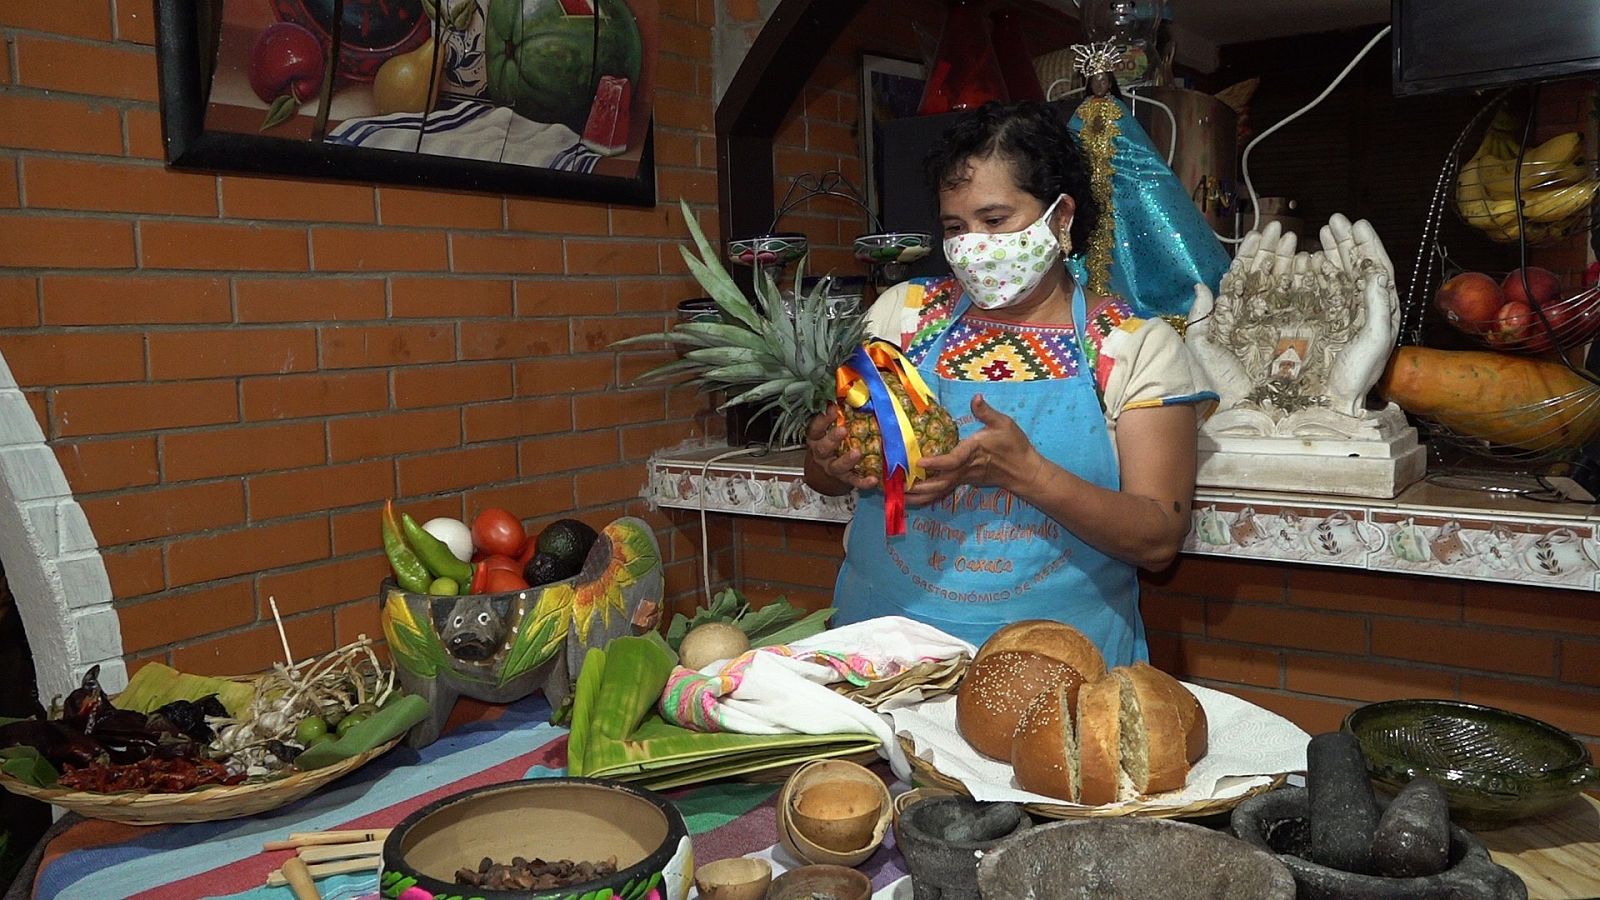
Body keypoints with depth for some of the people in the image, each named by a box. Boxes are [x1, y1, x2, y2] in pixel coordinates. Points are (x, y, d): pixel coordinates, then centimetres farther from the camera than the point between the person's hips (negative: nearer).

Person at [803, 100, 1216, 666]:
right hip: (886, 635, 2)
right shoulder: (902, 313, 8)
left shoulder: (1138, 345, 1)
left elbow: (1158, 541, -5)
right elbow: (821, 479, 15)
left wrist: (1022, 470, -19)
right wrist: (832, 456, -9)